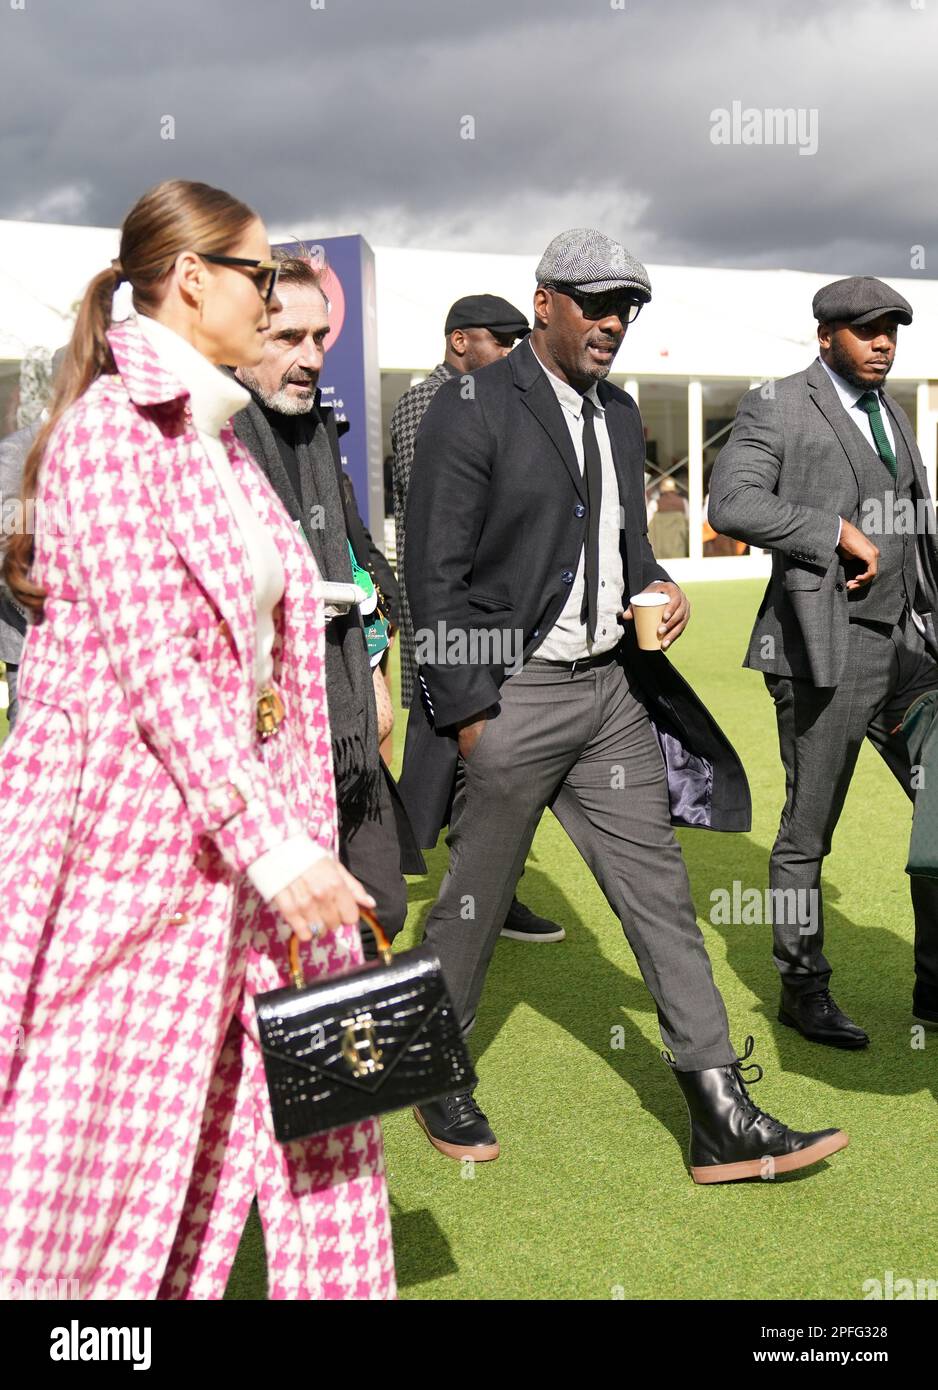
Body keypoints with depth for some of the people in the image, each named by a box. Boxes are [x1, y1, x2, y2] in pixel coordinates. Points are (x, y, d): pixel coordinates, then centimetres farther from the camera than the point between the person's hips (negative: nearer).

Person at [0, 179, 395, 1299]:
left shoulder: (216, 439, 15)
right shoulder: (110, 423, -11)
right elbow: (153, 660, -19)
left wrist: (294, 833, 11)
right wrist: (267, 841, -23)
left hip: (237, 811, 8)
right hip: (130, 828, -8)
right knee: (110, 1138, 3)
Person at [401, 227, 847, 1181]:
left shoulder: (619, 414, 14)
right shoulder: (472, 410, -9)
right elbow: (435, 575, -12)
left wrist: (656, 589, 0)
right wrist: (469, 714, -15)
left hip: (612, 688, 7)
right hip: (510, 697, -6)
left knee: (659, 893, 5)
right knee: (473, 901, 8)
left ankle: (723, 1121, 10)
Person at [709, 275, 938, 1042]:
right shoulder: (776, 407, -5)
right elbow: (732, 502, -20)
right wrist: (839, 532, -19)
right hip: (826, 652, -7)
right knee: (807, 833, 5)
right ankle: (804, 991, 21)